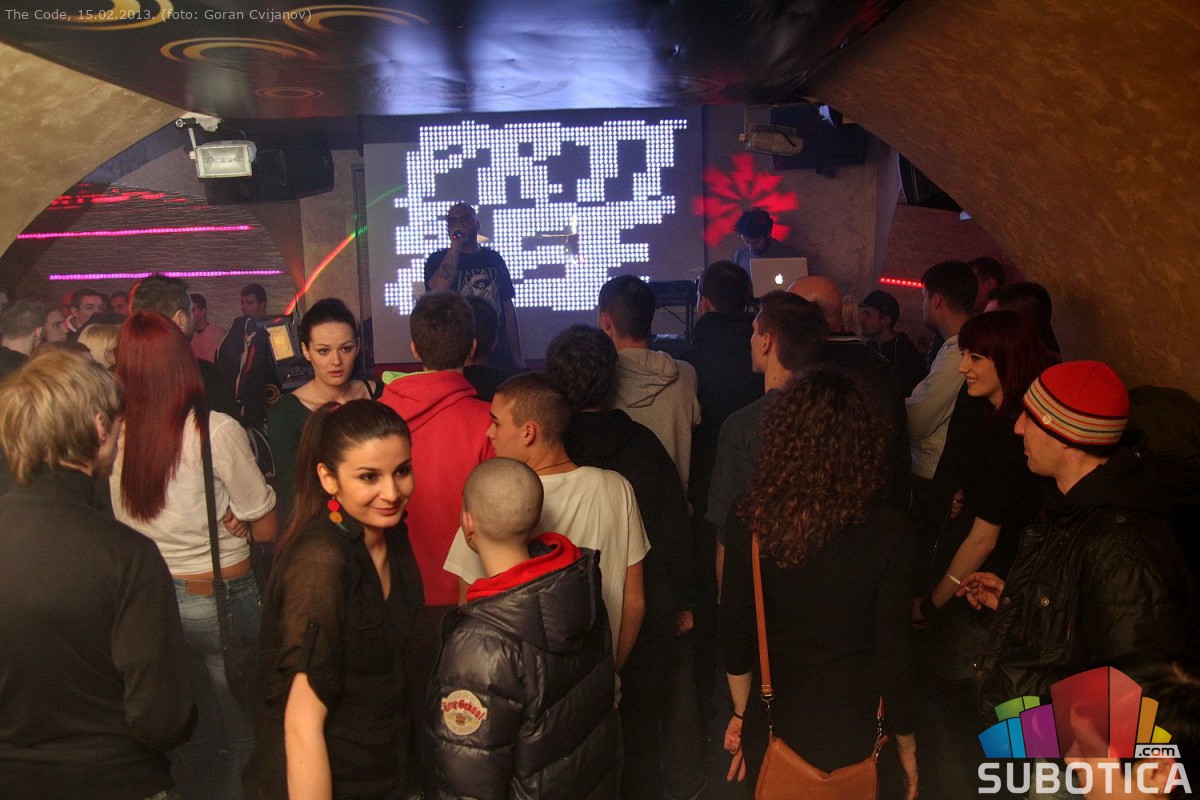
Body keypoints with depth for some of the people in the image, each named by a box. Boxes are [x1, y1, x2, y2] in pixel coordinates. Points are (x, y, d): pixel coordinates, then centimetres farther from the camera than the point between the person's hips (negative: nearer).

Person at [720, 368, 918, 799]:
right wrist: (906, 743, 4)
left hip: (771, 727, 1)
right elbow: (892, 649, -12)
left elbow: (734, 635, -5)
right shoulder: (887, 530, -19)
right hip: (852, 736, -1)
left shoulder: (749, 524, -15)